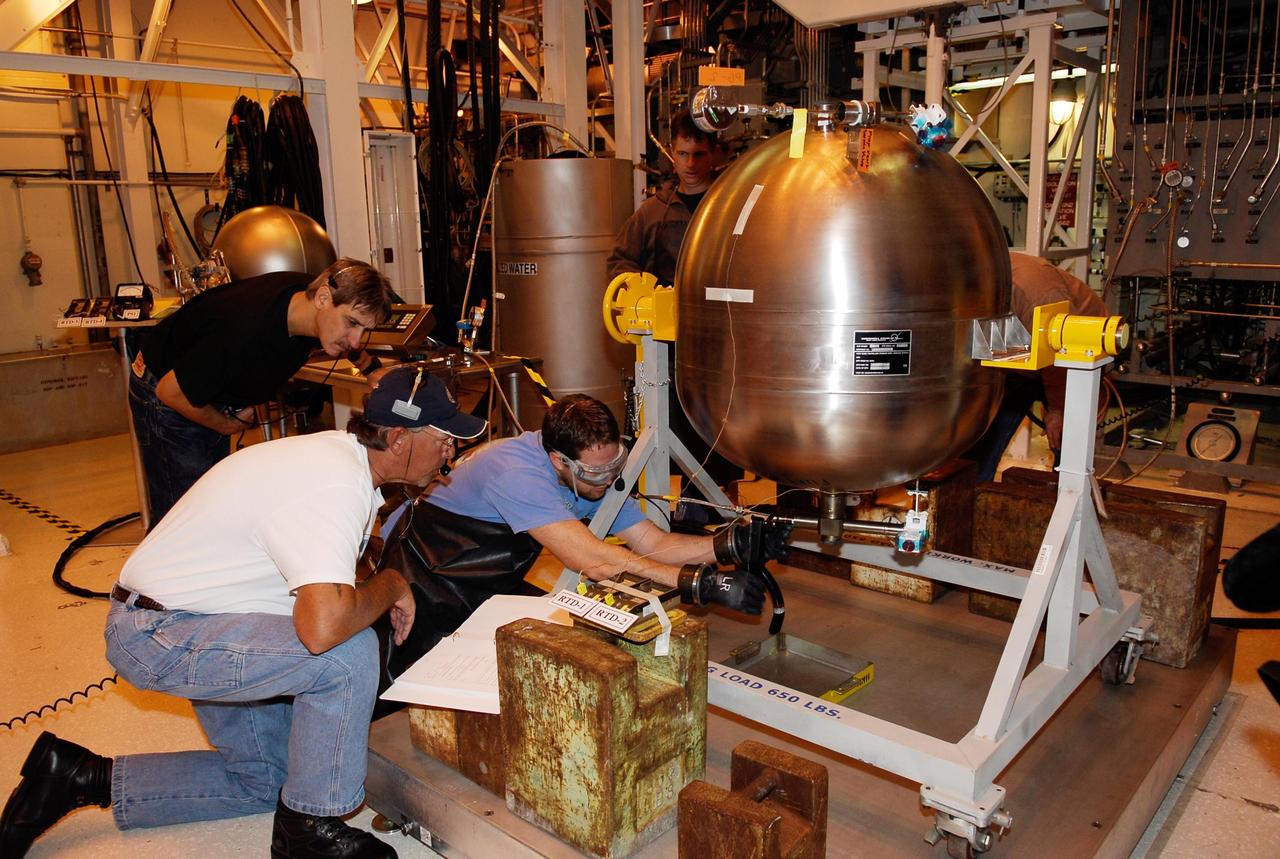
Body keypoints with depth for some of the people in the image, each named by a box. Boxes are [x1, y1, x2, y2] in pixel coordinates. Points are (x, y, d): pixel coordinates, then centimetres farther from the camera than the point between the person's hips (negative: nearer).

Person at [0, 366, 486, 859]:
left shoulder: (339, 451, 1)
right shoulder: (337, 486, -30)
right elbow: (323, 627, -43)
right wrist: (390, 585, -23)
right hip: (157, 636, -10)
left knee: (264, 781, 16)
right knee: (348, 653, -27)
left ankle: (81, 777, 25)